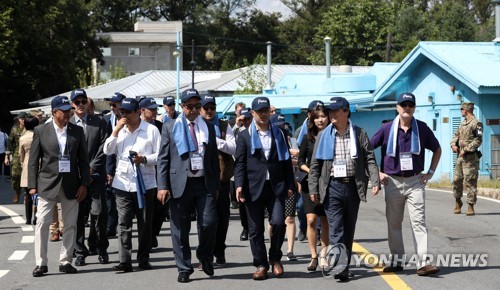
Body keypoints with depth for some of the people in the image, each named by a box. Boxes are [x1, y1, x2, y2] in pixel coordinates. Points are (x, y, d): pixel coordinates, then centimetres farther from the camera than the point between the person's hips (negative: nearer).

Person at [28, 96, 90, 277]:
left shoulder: (77, 131, 6)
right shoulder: (41, 131, 0)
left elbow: (83, 160, 7)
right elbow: (33, 160, 1)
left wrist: (84, 184, 0)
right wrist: (32, 185, -5)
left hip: (71, 185, 2)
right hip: (48, 184, -2)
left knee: (70, 224, 5)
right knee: (42, 223, -6)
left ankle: (65, 261, 14)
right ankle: (41, 263, 0)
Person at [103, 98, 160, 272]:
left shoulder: (151, 130, 1)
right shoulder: (119, 130, 12)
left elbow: (160, 155, -2)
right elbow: (107, 151, 3)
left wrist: (144, 159, -18)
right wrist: (116, 131, -5)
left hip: (145, 184, -2)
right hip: (123, 184, 2)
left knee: (145, 224, 6)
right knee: (124, 224, -4)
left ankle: (143, 259, 16)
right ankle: (125, 261, -6)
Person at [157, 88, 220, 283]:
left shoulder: (209, 128, 13)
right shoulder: (170, 127, 6)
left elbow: (214, 158, 16)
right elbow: (163, 159, 2)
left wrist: (216, 185, 12)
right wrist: (162, 186, -6)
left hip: (205, 183, 1)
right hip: (180, 184, -1)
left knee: (209, 222, -10)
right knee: (180, 229, 2)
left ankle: (205, 256, 17)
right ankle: (184, 269, 13)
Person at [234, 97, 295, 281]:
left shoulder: (279, 134, 13)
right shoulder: (244, 136, 7)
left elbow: (287, 161, 13)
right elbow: (240, 163, 2)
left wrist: (290, 186, 7)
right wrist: (239, 185, -10)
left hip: (276, 187, 1)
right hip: (254, 188, -1)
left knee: (278, 222, -12)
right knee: (255, 229, 2)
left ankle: (275, 258, 10)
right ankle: (261, 265, 13)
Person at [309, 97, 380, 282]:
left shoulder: (359, 134, 5)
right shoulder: (324, 136, 6)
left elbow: (370, 159, 3)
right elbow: (315, 164, 6)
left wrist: (375, 181, -10)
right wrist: (313, 189, 0)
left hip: (353, 186, 1)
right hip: (332, 186, -1)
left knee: (349, 229, 8)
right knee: (336, 228, -10)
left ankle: (344, 265, 17)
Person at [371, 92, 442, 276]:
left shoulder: (422, 128, 1)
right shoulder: (387, 128, -1)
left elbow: (437, 149, 15)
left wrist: (431, 172, 6)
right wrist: (377, 172, 1)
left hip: (415, 181, -1)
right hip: (393, 181, 1)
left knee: (419, 221, -8)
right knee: (393, 223, 8)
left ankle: (423, 262, -12)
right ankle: (397, 260, 18)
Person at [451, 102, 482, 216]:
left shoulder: (476, 124, -9)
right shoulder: (462, 123, 17)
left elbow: (478, 141, -15)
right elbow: (456, 135, 22)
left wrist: (466, 150, -19)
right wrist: (453, 145, 2)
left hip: (470, 157, -8)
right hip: (460, 156, 8)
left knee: (470, 182, -7)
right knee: (456, 180, 10)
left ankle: (471, 207, -4)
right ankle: (458, 202, 27)